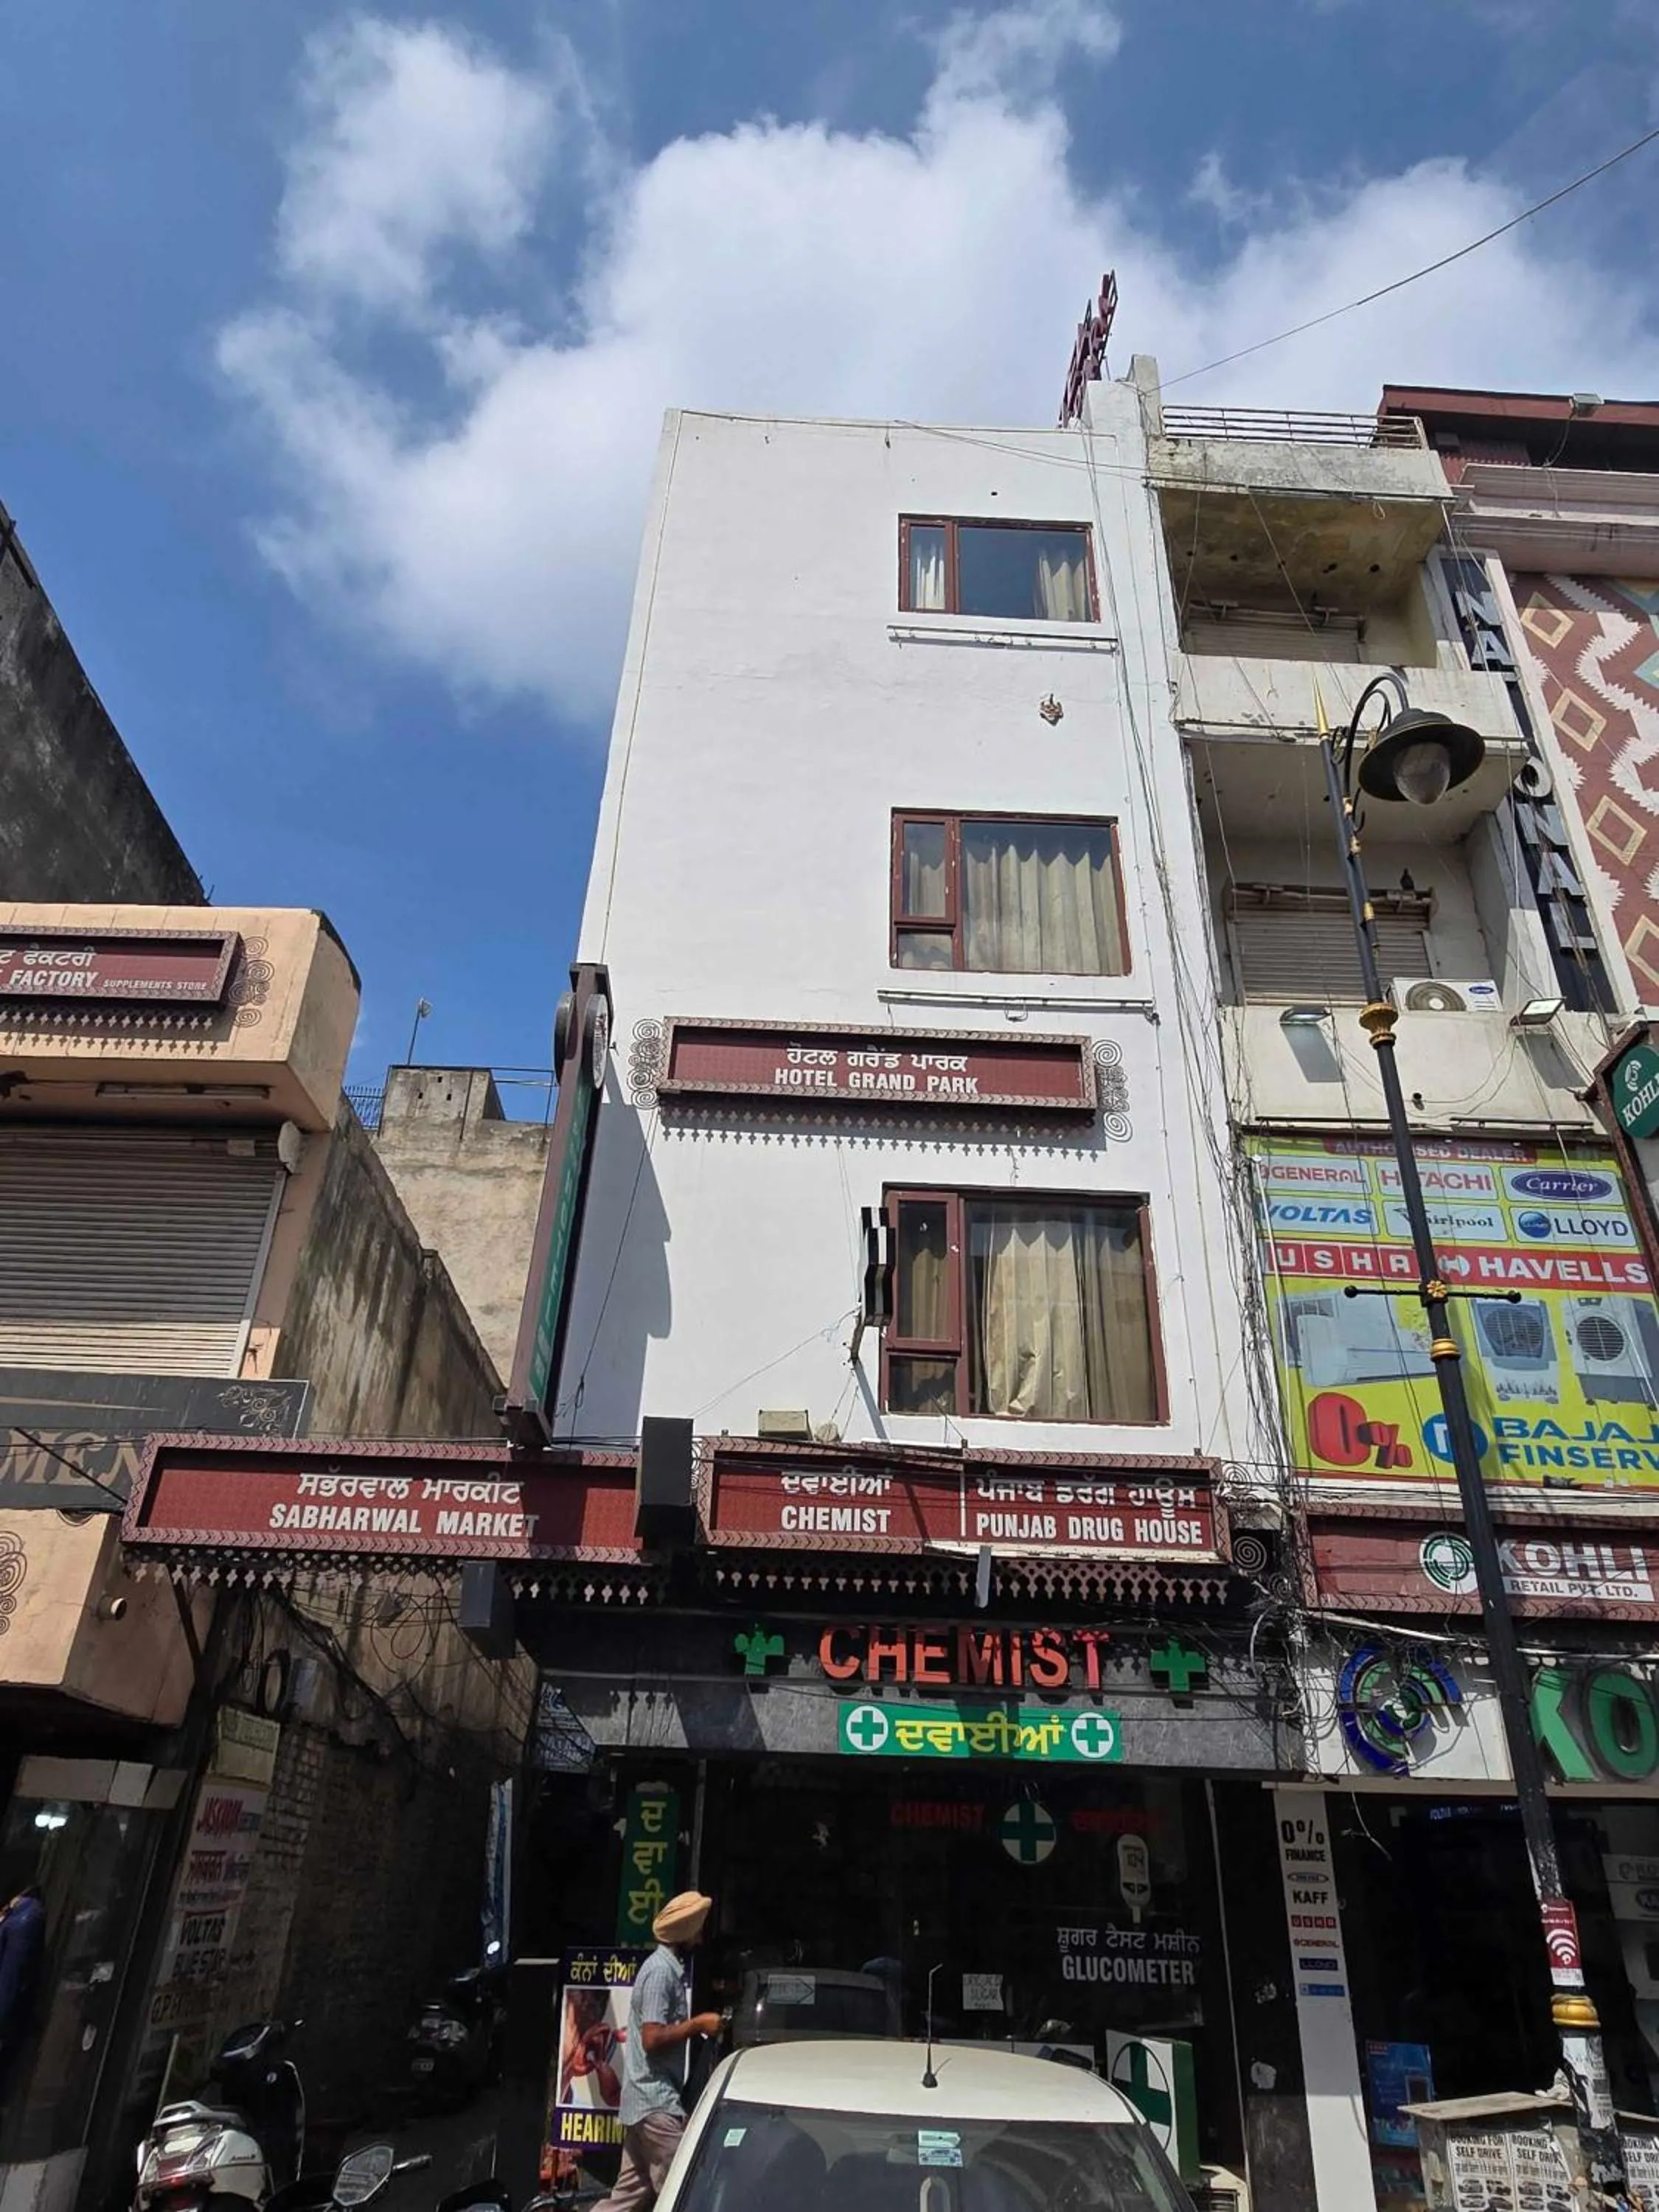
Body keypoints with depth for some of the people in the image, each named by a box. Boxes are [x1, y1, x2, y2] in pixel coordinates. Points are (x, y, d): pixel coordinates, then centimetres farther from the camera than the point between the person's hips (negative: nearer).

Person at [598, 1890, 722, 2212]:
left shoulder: (672, 1968, 14)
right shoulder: (661, 1970, -18)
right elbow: (652, 2038, -23)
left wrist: (695, 2026, 9)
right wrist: (698, 2024, -16)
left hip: (650, 2099, 10)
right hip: (656, 2100, -10)